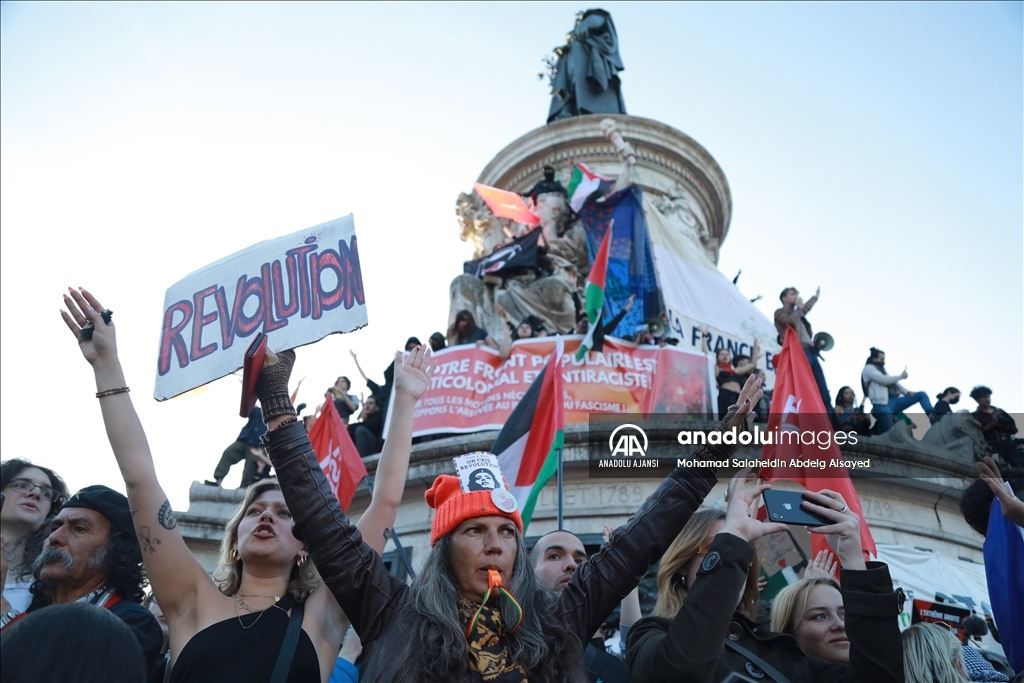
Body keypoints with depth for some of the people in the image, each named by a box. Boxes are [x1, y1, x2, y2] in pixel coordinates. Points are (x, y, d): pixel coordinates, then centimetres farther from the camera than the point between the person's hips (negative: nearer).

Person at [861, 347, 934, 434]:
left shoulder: (881, 369, 27)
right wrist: (901, 376, 0)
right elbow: (884, 380, -13)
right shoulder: (868, 368, 1)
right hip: (883, 405, -9)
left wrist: (907, 392, 4)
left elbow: (894, 383, 21)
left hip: (894, 401, 9)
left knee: (922, 395, 2)